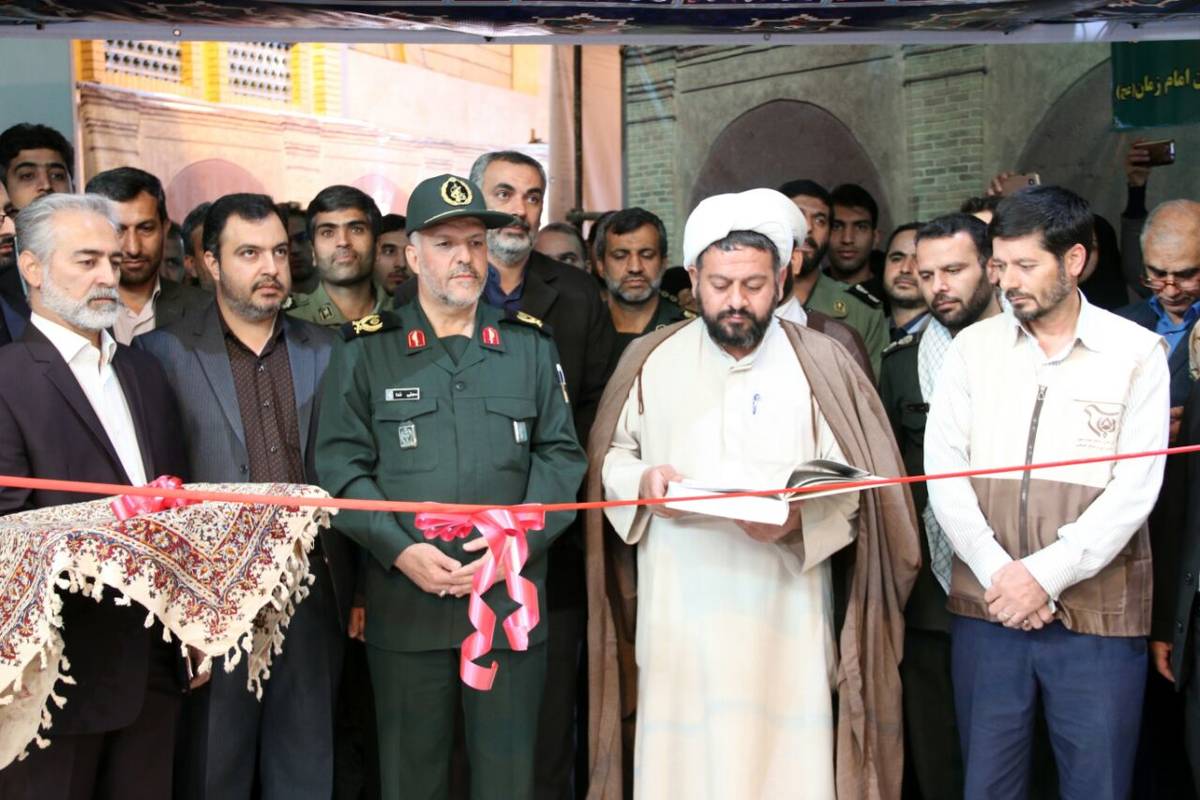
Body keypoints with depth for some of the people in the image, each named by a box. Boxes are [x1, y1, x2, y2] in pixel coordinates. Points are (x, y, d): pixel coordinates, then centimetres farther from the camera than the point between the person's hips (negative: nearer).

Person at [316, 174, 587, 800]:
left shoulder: (530, 344, 9)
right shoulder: (366, 349, 3)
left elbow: (560, 454, 6)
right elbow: (340, 465, -2)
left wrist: (524, 538, -10)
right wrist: (400, 549, -14)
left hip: (512, 598, 1)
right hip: (404, 603, -1)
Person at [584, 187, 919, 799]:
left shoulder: (822, 364, 4)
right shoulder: (651, 359, 9)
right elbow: (611, 457, 13)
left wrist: (800, 518, -18)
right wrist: (642, 481, -8)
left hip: (787, 610, -1)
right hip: (679, 609, 1)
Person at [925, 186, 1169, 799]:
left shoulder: (1136, 352, 0)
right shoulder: (972, 347, 7)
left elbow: (1135, 490, -7)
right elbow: (943, 472, 0)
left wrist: (1045, 575, -13)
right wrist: (997, 571, -11)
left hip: (1097, 613, -2)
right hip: (986, 608, 2)